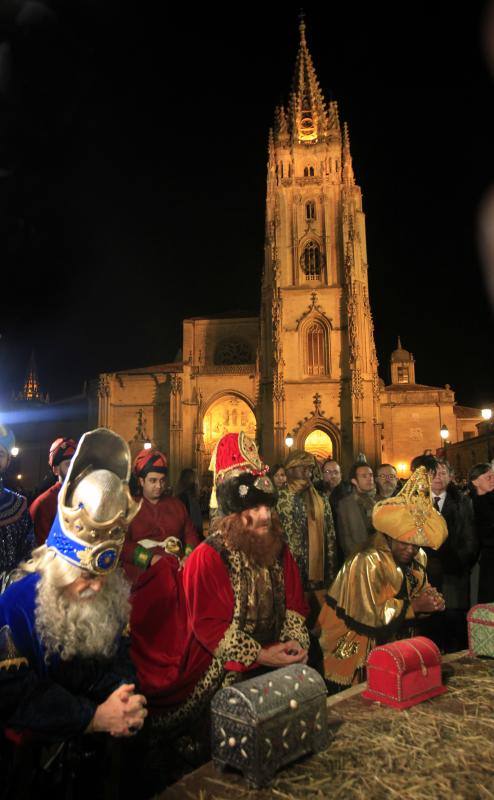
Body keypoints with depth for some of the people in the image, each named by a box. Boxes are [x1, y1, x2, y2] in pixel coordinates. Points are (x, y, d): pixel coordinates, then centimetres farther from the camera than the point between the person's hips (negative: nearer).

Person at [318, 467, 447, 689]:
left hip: (390, 642, 8)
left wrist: (431, 601, -7)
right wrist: (414, 606, -19)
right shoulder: (368, 562, -21)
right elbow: (369, 615, -21)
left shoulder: (417, 558, 6)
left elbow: (416, 594, 15)